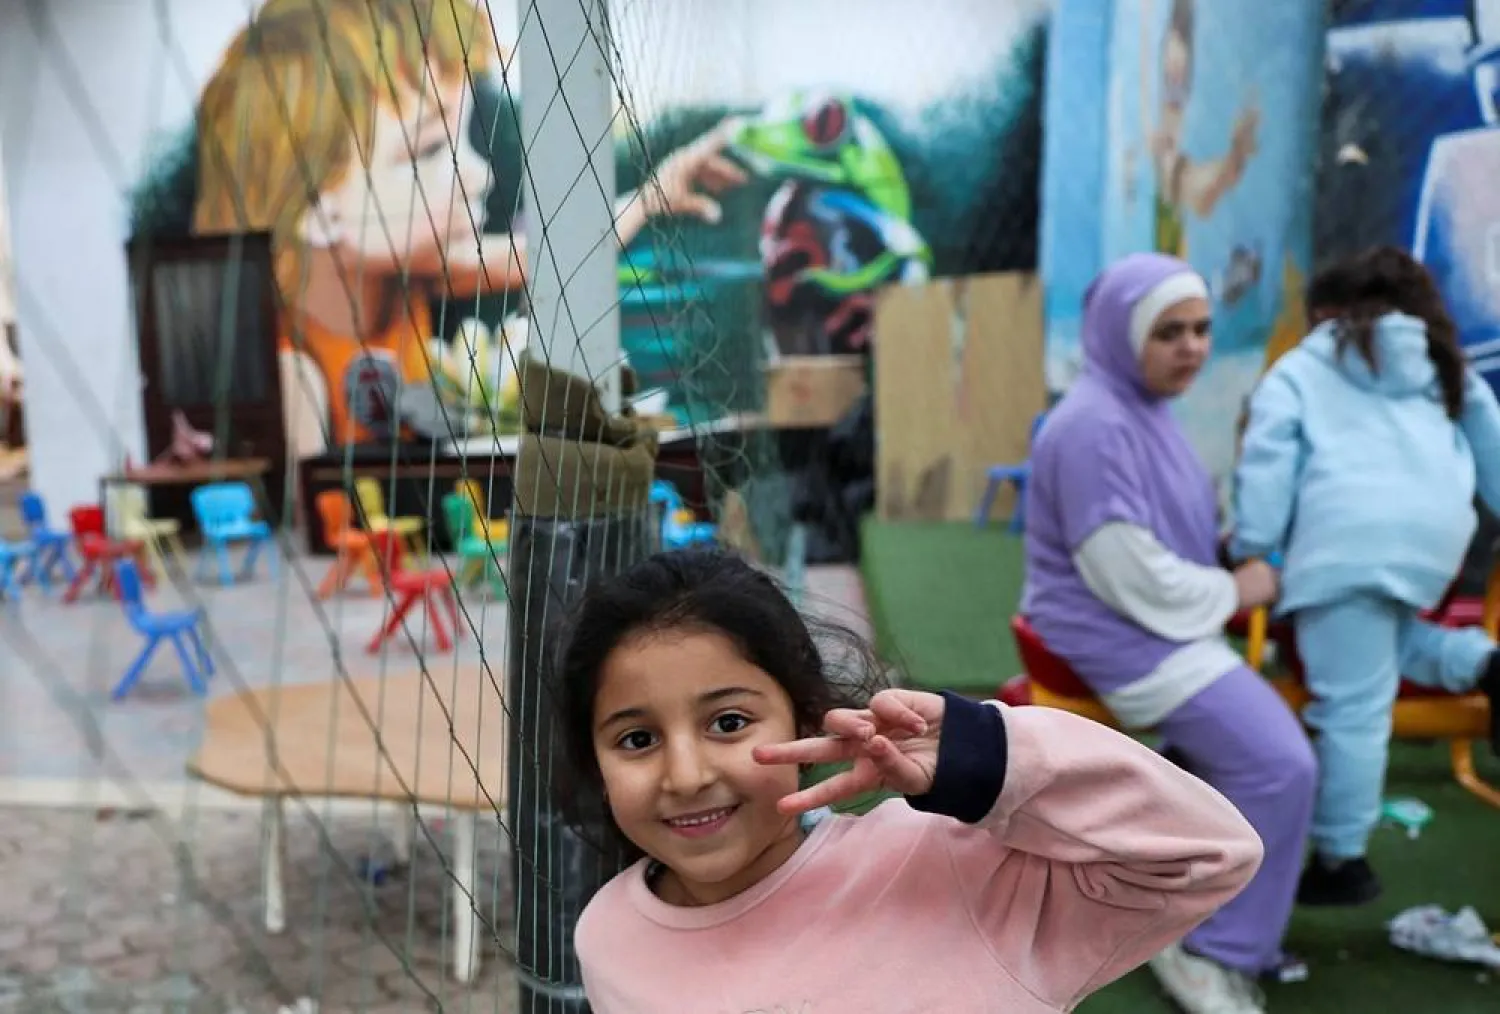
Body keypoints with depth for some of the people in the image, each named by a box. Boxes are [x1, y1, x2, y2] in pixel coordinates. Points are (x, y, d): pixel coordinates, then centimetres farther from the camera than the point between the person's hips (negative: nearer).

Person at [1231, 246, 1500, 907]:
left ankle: (1341, 862, 2)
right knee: (1384, 641, 31)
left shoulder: (1302, 367, 19)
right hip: (1435, 531, 5)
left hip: (1350, 537, -5)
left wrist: (1251, 551, 4)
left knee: (1352, 708, -4)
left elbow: (1267, 457, 5)